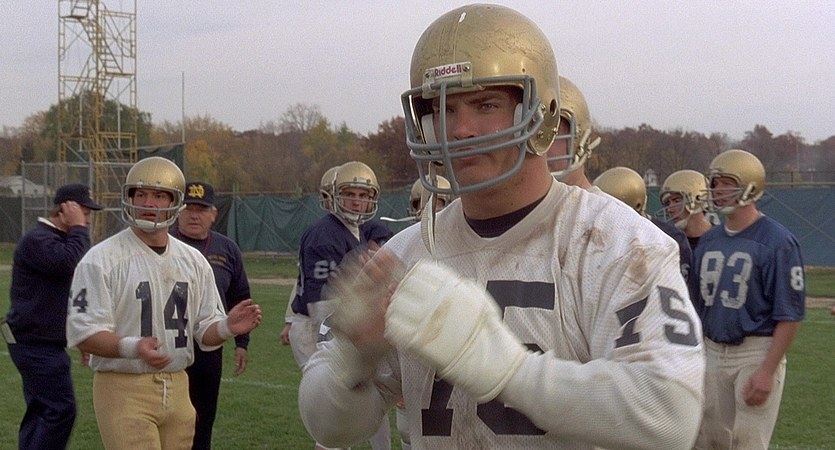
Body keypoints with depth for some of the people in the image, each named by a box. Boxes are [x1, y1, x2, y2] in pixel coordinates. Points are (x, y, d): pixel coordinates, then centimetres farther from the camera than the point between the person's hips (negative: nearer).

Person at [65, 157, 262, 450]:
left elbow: (205, 332, 13)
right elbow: (84, 334, -13)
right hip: (123, 389, -6)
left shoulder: (194, 261, 10)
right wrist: (133, 348, -30)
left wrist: (227, 327, -10)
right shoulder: (102, 260, -8)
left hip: (178, 389, 6)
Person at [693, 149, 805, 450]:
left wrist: (767, 370, -19)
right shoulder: (709, 241, 9)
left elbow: (790, 315, -14)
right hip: (712, 353, 7)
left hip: (756, 354, -7)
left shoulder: (776, 241, -12)